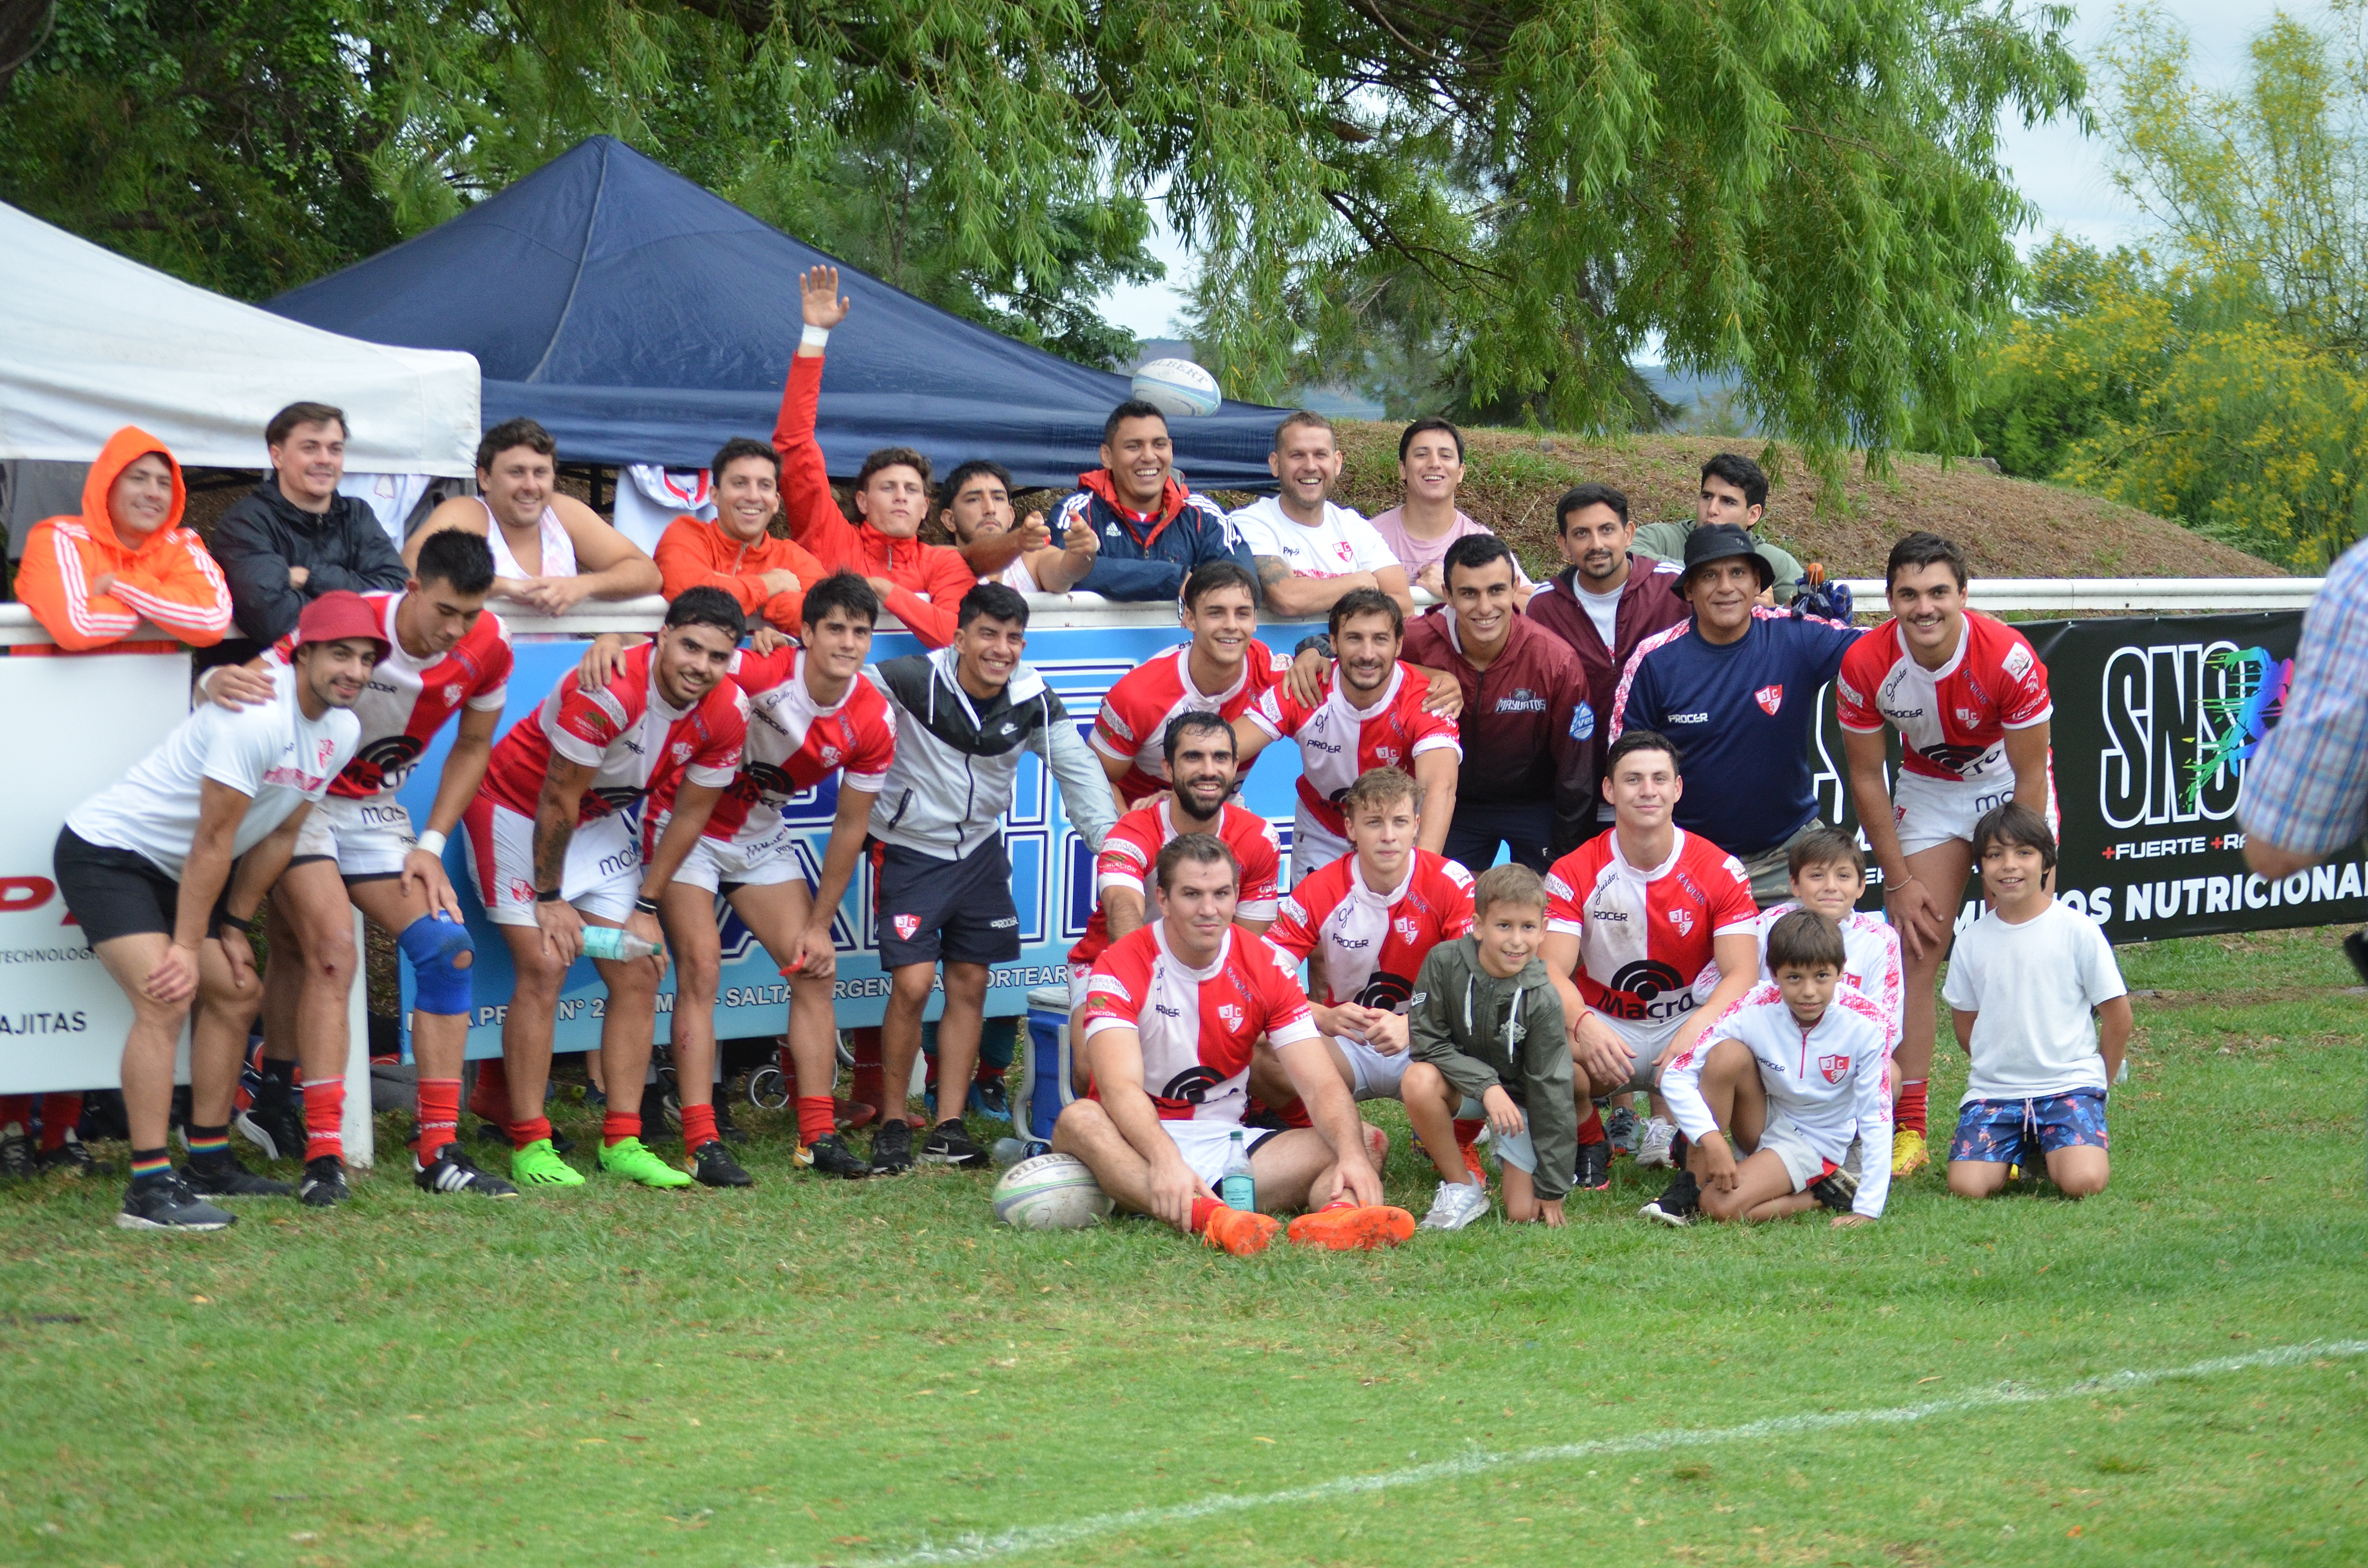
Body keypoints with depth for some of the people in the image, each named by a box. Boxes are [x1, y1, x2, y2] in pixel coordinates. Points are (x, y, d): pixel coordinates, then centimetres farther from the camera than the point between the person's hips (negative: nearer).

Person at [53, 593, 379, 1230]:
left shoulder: (342, 731, -1)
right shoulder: (257, 717, -29)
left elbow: (280, 833, 7)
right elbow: (214, 840, -25)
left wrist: (235, 927, 7)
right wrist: (188, 947, -20)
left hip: (174, 868, 10)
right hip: (105, 853, -10)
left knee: (236, 993, 10)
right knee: (165, 1001, -21)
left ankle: (210, 1163, 21)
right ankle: (149, 1187, -23)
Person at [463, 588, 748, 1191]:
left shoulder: (727, 715, -14)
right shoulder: (607, 691, -33)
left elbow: (691, 813, -1)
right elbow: (558, 800, -23)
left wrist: (646, 908, -1)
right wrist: (548, 899, -15)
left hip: (601, 821, 7)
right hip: (518, 809, -6)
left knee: (640, 973, -1)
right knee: (543, 971, -15)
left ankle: (622, 1142, 6)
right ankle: (529, 1145, -9)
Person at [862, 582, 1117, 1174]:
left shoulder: (1033, 700, -9)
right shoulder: (915, 681, -22)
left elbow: (1077, 770, -4)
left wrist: (1109, 843, -12)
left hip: (980, 850, 4)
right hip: (910, 851, -4)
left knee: (969, 985, 6)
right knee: (913, 985, -11)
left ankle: (949, 1129, 13)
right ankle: (893, 1122, 6)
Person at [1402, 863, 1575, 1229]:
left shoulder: (1542, 999, -20)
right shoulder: (1445, 962, -20)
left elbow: (1551, 1090, -15)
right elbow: (1427, 1042, -15)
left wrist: (1552, 1189, -13)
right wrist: (1486, 1086, -29)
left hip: (1516, 1095, -1)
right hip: (1461, 1086, 1)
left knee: (1524, 1213, -13)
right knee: (1418, 1081, -35)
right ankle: (1463, 1187, -12)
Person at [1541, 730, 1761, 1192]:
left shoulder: (1720, 871, -7)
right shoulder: (1574, 873, -6)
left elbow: (1741, 973, -15)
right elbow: (1551, 968, -15)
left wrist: (1696, 1030, -37)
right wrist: (1583, 1024, -38)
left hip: (1689, 1023, 0)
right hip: (1605, 1028, 0)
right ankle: (1589, 1146, -1)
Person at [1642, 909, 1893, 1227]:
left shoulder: (1863, 1025, -21)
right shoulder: (1755, 1011, -18)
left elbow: (1876, 1121, -19)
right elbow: (1676, 1076, -19)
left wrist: (1868, 1210, -24)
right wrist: (1711, 1138, -33)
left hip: (1814, 1142, -3)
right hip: (1761, 1126, 3)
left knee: (1721, 1205, -28)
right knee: (1727, 1054, -29)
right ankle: (1689, 1188, -16)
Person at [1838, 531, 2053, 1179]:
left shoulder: (2009, 658, -29)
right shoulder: (1865, 666, -23)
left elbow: (2030, 776, -18)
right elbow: (1866, 777, -9)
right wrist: (1900, 881, -9)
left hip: (2008, 785, -2)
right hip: (1927, 790, 2)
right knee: (1915, 950, -7)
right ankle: (1907, 1129, -5)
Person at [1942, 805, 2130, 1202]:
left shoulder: (2078, 931, -4)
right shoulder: (1973, 942, 4)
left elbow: (2117, 1015, 3)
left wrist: (2095, 1083, 8)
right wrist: (2003, 1069, 8)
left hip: (2069, 1084, -2)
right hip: (1992, 1091, 2)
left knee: (2082, 1181, -27)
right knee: (1967, 1186, -20)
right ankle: (2018, 1150, 11)